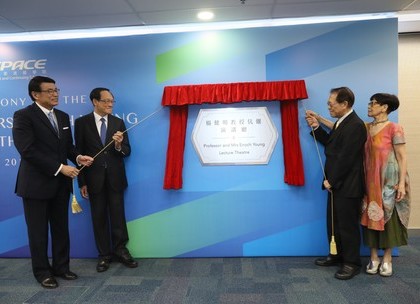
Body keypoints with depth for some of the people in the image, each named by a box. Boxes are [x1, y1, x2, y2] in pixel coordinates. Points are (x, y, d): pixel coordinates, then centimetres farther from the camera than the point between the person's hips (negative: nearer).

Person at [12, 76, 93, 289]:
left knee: (61, 228, 14)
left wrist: (78, 157, -8)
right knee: (38, 231, 8)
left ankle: (61, 267, 28)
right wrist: (60, 168, -22)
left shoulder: (63, 117, 11)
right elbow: (28, 151, -19)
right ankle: (42, 272, 24)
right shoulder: (23, 116, -10)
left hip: (60, 183, 6)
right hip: (36, 183, -6)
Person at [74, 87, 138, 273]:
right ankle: (104, 254, 22)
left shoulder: (118, 122, 5)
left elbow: (127, 151, 3)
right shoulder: (82, 122, -1)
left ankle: (120, 250, 23)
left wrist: (119, 145, -20)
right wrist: (82, 182, -4)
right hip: (94, 178, -1)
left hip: (115, 178, 1)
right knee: (99, 217, 9)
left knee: (118, 215, 8)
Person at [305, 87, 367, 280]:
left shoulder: (355, 125, -20)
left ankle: (352, 263, 21)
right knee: (333, 222, 18)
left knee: (347, 225, 4)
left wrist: (331, 180, -14)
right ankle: (337, 255, 35)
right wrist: (316, 127, 6)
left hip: (347, 186, -9)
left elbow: (346, 158, -22)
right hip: (336, 183, 9)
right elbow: (331, 144, 15)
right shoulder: (341, 122, 11)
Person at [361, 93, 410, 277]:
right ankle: (374, 257, 20)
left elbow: (402, 157, -11)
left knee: (388, 217, 6)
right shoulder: (365, 127, 6)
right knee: (371, 217, 8)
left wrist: (402, 183, -16)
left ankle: (387, 258, 20)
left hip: (389, 181, -4)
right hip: (370, 181, 5)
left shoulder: (394, 129, -10)